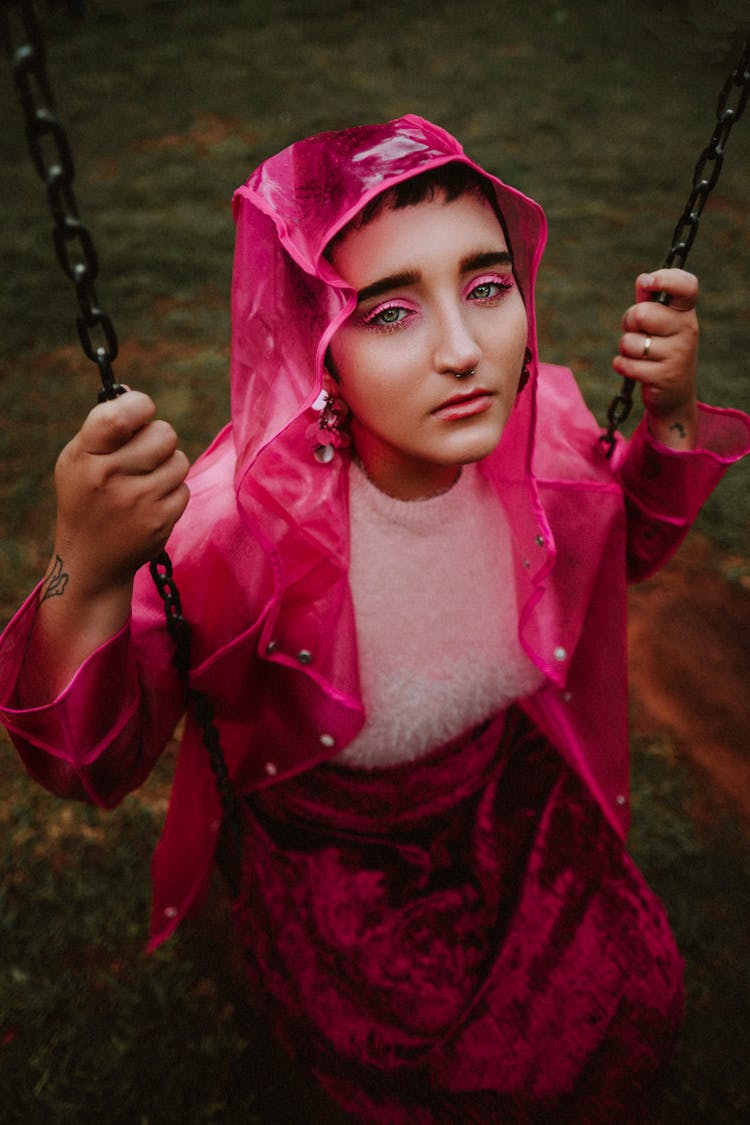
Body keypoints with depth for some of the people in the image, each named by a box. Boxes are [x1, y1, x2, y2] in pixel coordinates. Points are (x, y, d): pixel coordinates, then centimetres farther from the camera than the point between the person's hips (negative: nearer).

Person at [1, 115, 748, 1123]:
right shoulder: (246, 517, -35)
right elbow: (90, 767, -26)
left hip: (521, 816, 4)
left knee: (631, 1015, 12)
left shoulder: (543, 426, -21)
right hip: (343, 877, -3)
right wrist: (87, 574, -47)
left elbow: (625, 548, 2)